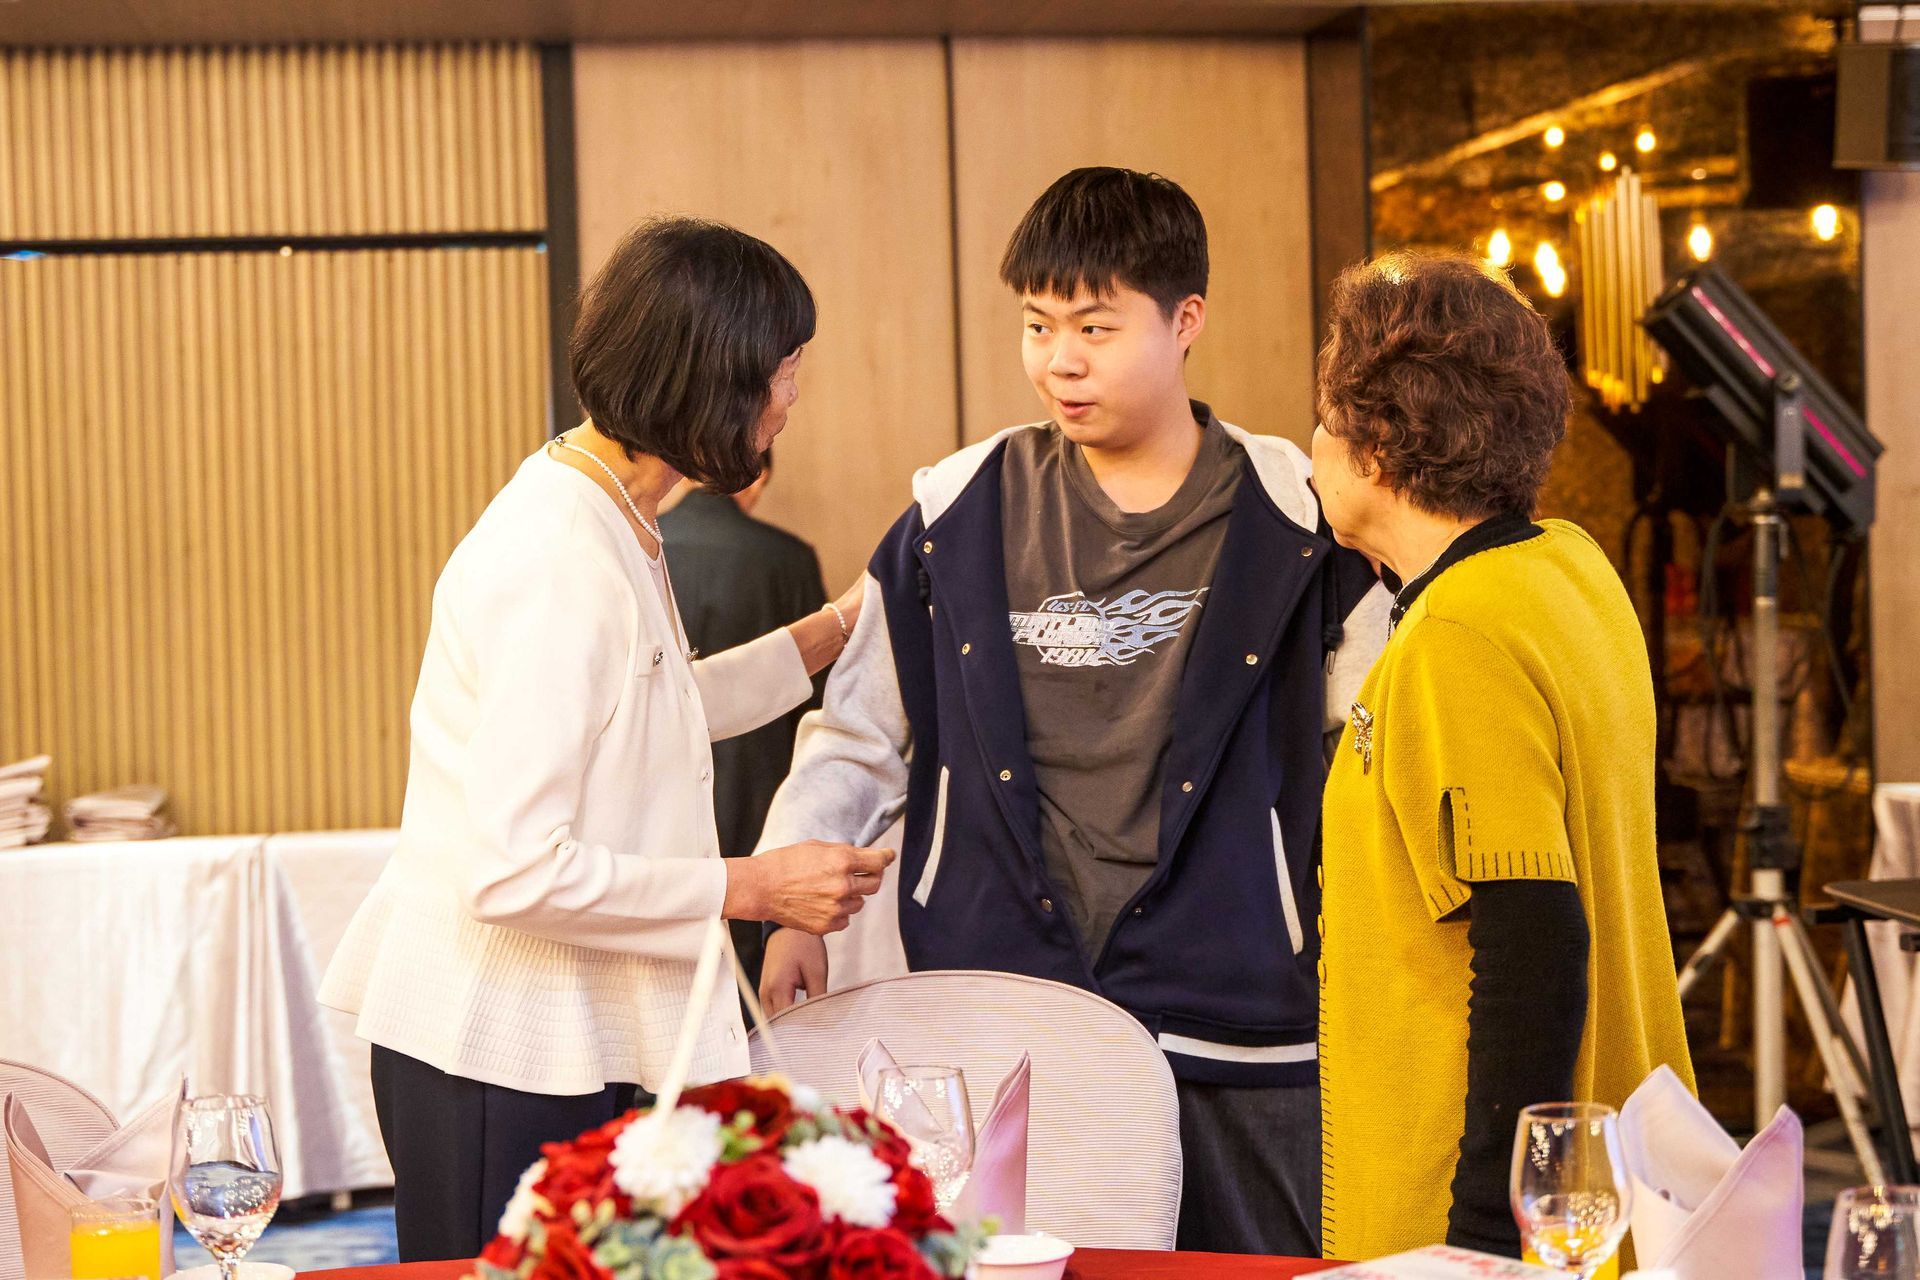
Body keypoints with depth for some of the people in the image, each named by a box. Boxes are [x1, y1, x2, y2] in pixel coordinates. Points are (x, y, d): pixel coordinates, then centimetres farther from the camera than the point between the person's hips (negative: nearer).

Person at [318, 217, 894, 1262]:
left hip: (564, 1044, 10)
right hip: (494, 1058, -10)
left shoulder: (606, 526, 10)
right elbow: (516, 870, -25)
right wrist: (749, 889, -17)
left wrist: (838, 627, 29)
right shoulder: (557, 561, -21)